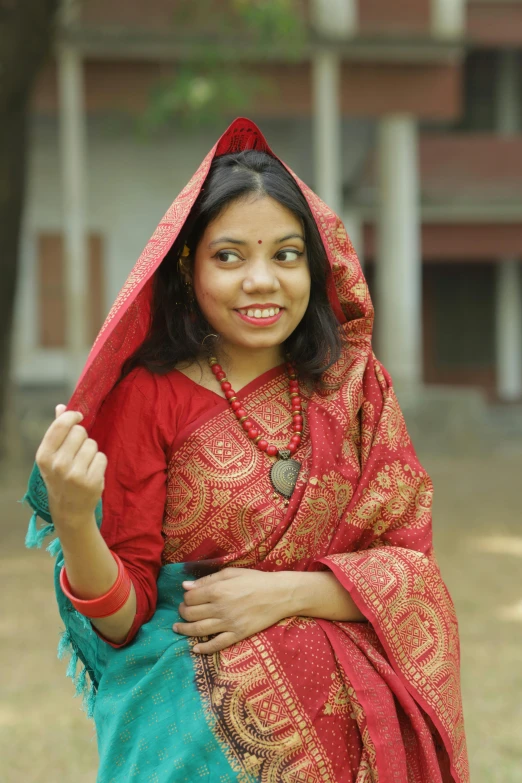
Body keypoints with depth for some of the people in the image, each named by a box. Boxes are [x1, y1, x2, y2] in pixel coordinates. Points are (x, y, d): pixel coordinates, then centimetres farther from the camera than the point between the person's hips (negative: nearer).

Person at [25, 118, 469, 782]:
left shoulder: (356, 385, 3)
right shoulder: (149, 396, -7)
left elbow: (410, 559, 1)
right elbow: (123, 617, -7)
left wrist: (283, 592, -13)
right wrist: (72, 521, -27)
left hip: (350, 715, 2)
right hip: (195, 706, -2)